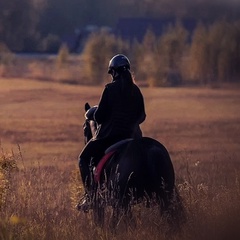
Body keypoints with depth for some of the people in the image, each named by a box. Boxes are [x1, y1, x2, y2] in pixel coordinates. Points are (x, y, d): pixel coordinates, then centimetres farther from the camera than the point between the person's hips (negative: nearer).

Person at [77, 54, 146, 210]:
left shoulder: (110, 89, -9)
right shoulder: (136, 90, 6)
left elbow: (99, 116, -9)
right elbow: (142, 116, 11)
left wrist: (93, 115, 13)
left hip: (109, 134, -5)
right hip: (131, 135, 5)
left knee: (84, 158, 10)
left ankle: (89, 196, -5)